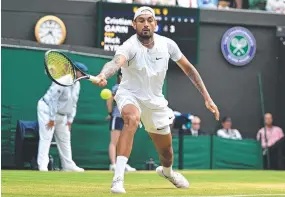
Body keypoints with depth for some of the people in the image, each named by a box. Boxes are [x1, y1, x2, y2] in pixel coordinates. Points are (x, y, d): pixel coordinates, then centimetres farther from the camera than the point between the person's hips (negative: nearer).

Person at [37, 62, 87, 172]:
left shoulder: (77, 84, 5)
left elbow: (73, 103, 11)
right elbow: (53, 99, -23)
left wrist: (70, 120, 6)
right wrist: (52, 118, -23)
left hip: (61, 115, 9)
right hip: (47, 109, -9)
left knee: (65, 139, 11)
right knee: (46, 137, -15)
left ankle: (68, 165, 18)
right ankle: (42, 165, -19)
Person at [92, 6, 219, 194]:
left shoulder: (167, 44, -10)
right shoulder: (130, 46, -25)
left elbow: (188, 68, 3)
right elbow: (116, 62, -48)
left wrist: (207, 97, 1)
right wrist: (103, 75, -71)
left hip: (155, 101, 5)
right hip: (130, 95, -5)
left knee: (166, 152, 15)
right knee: (132, 119, -40)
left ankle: (167, 171, 55)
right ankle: (118, 178, -42)